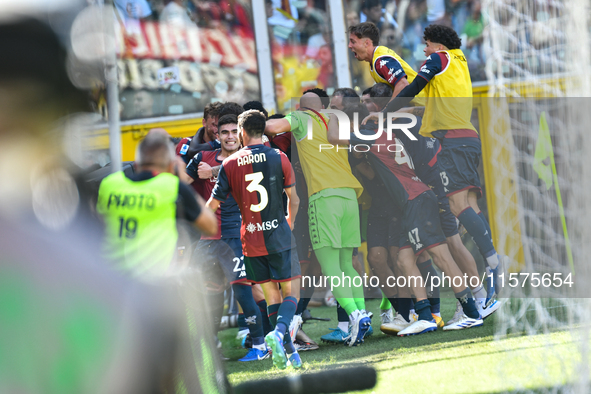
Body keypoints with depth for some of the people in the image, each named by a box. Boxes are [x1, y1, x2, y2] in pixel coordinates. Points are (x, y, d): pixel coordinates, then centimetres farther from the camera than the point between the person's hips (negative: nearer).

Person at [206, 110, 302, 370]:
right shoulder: (278, 158, -3)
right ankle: (279, 332, -23)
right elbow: (293, 199, 5)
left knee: (271, 295, 10)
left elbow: (213, 204, 1)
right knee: (291, 291, 4)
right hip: (279, 237, -2)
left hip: (250, 240, 2)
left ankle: (288, 351, 6)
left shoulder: (229, 164, -1)